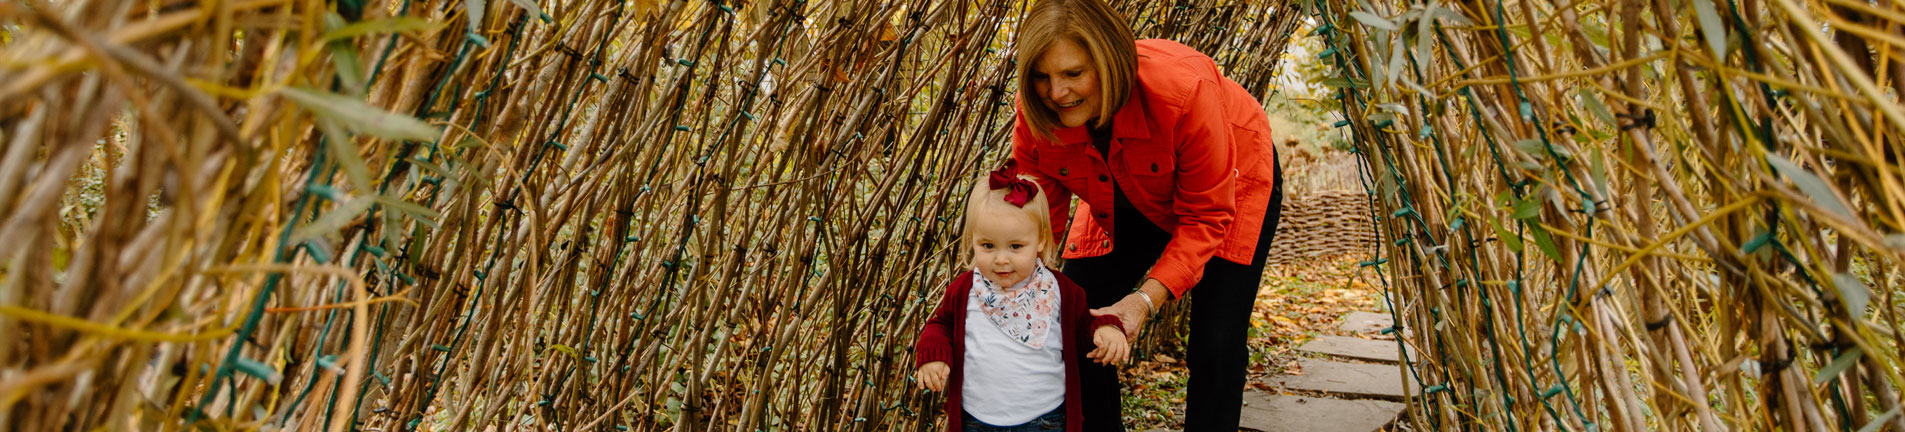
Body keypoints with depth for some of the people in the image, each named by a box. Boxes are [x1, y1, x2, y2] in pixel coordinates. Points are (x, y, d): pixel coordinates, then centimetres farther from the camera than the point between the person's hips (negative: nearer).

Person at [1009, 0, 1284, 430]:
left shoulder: (1183, 91, -40)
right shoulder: (1036, 114, -28)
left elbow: (1206, 217, -31)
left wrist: (1145, 300, -42)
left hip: (1230, 184, -3)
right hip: (1127, 199, 4)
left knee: (1215, 349, -12)